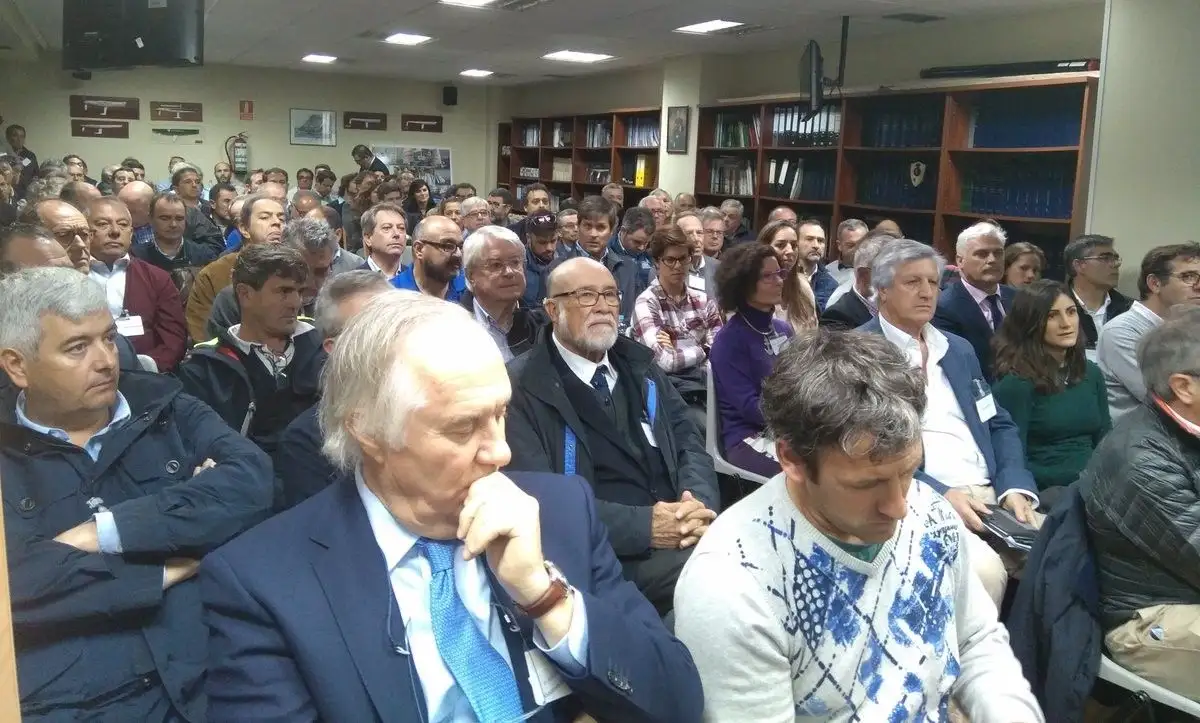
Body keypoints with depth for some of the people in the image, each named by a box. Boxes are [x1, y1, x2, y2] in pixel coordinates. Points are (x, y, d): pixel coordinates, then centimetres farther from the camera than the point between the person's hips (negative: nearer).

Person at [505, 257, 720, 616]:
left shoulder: (637, 364, 14)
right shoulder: (522, 387, -6)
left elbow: (688, 439, 12)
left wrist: (699, 503, -10)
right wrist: (643, 525, -19)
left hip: (678, 529, 7)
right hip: (603, 553, -6)